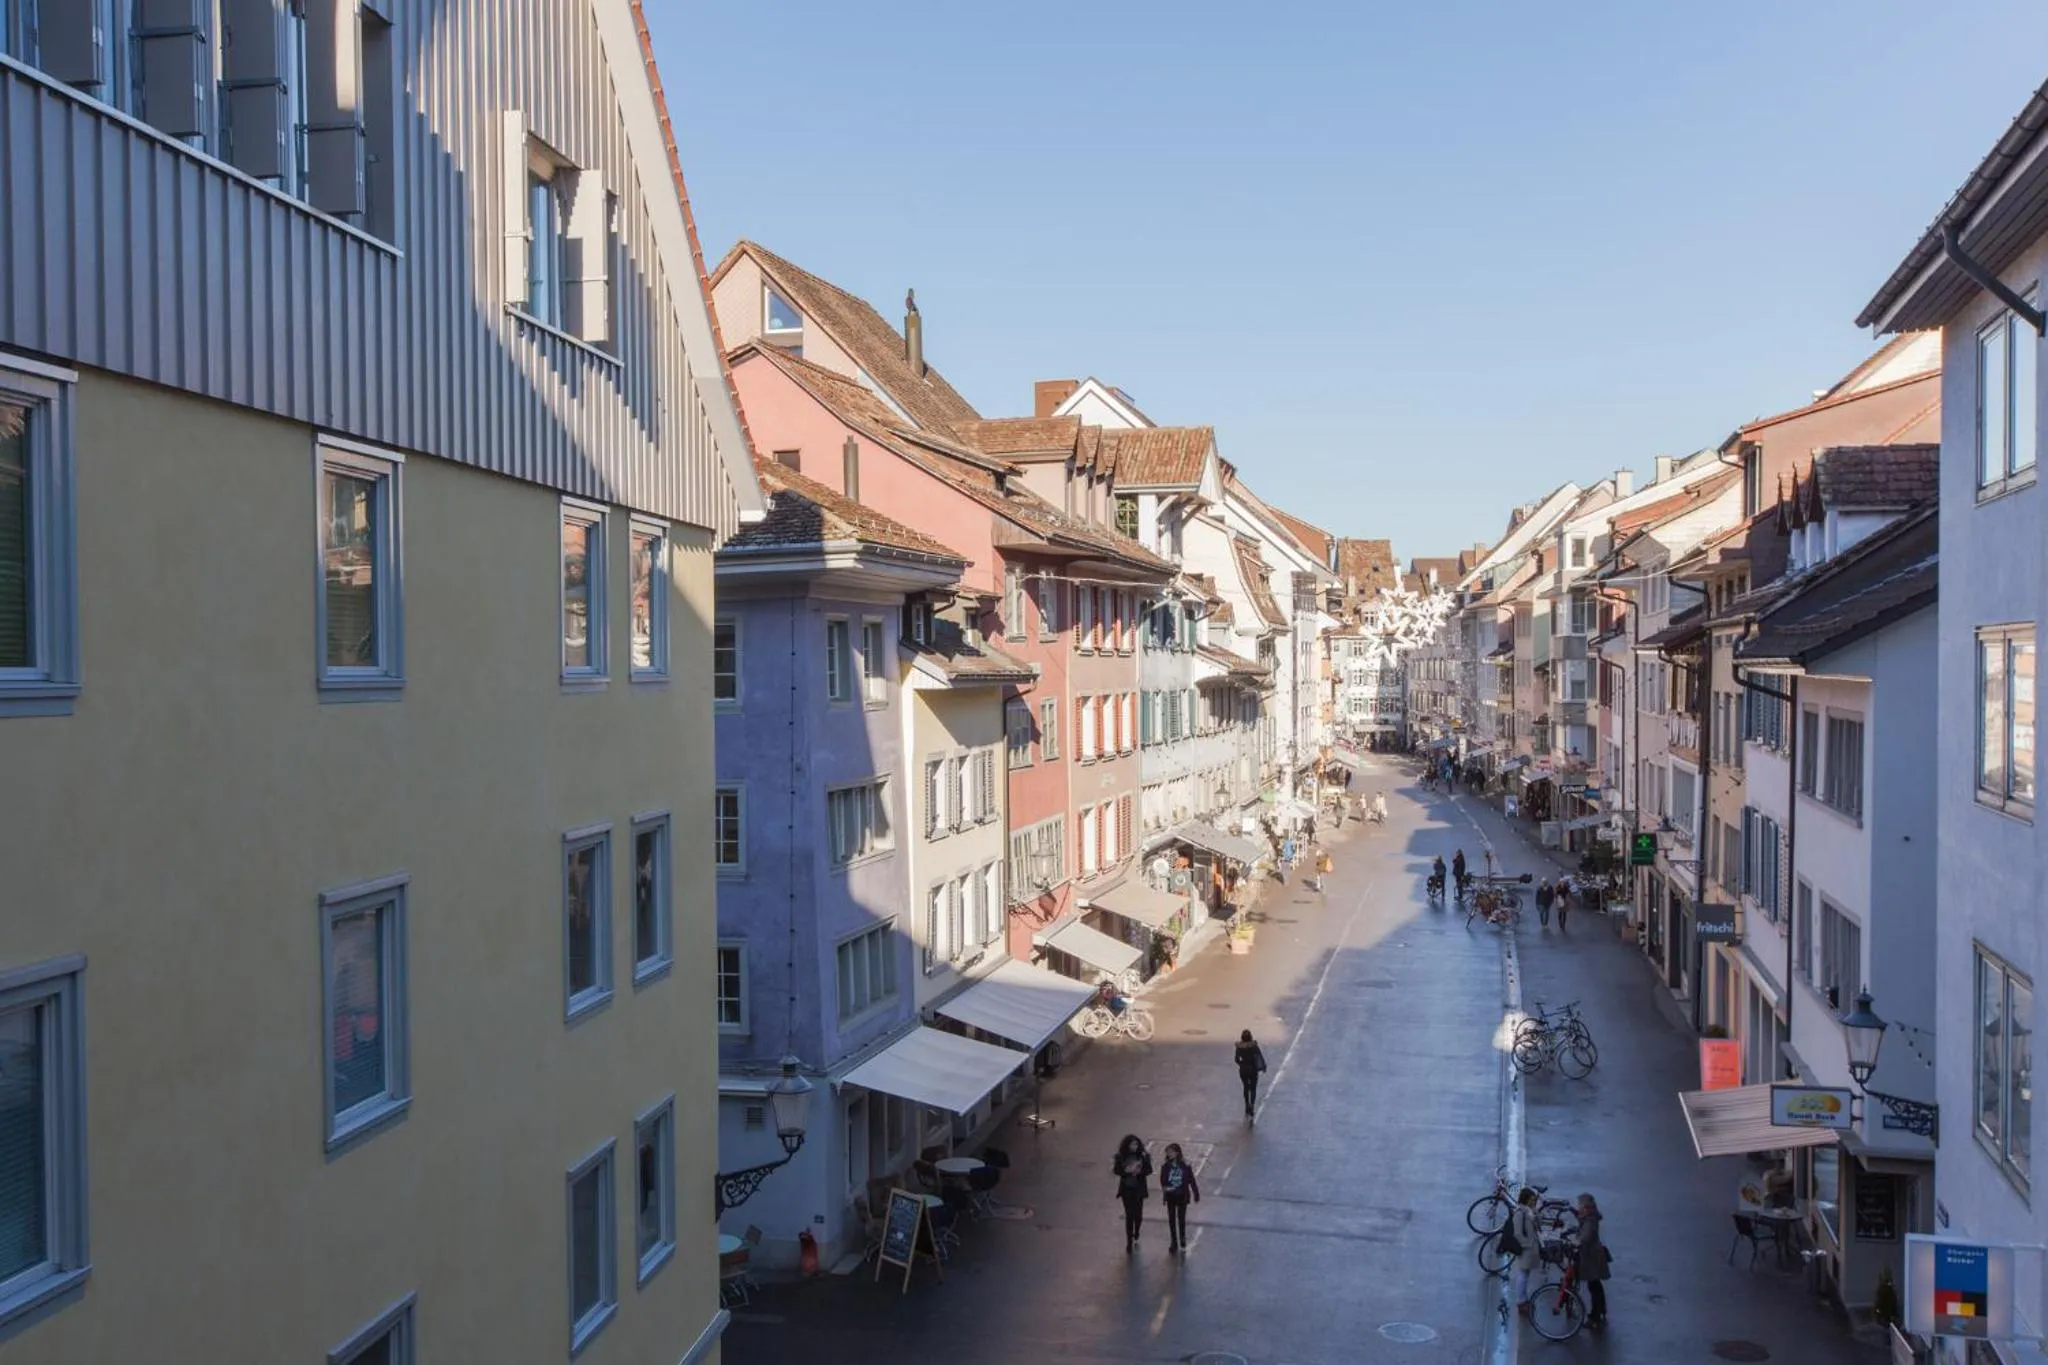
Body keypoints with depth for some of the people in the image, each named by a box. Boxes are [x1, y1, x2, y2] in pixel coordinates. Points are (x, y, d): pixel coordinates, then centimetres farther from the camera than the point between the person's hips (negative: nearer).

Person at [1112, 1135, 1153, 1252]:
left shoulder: (1143, 1156, -7)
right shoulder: (1121, 1157, -6)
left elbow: (1149, 1170, -6)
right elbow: (1116, 1170, -4)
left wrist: (1139, 1171, -23)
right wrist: (1127, 1171, -21)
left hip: (1139, 1189, 0)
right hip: (1126, 1189, 0)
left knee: (1138, 1214, 4)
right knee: (1129, 1215, 1)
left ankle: (1136, 1236, 31)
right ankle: (1129, 1241, 9)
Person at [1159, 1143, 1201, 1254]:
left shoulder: (1185, 1165, -15)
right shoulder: (1165, 1166, -11)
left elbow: (1191, 1181, -7)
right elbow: (1162, 1181, -6)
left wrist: (1196, 1194, -2)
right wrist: (1165, 1188, -25)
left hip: (1182, 1196, -2)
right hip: (1170, 1196, 2)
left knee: (1181, 1219, 10)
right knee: (1171, 1220, 11)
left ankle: (1182, 1243, 28)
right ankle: (1173, 1243, 25)